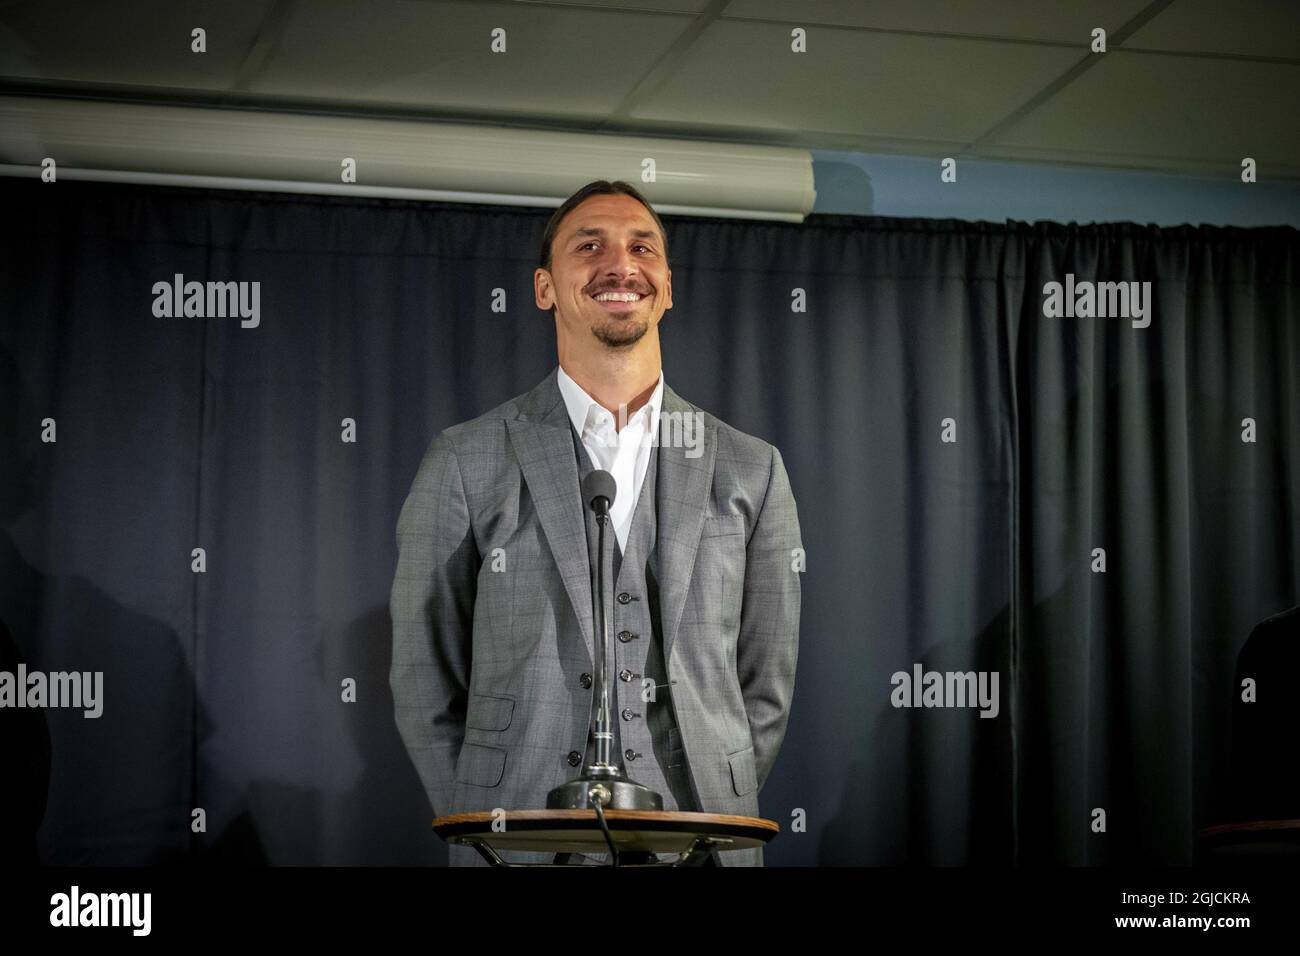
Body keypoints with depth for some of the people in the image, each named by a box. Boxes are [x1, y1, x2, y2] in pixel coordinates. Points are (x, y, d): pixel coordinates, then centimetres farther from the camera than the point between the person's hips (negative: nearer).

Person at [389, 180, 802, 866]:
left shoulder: (750, 471, 7)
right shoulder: (465, 465, 1)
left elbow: (765, 684, 10)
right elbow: (424, 682, 3)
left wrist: (717, 811, 2)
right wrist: (487, 828, -2)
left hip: (699, 847, 2)